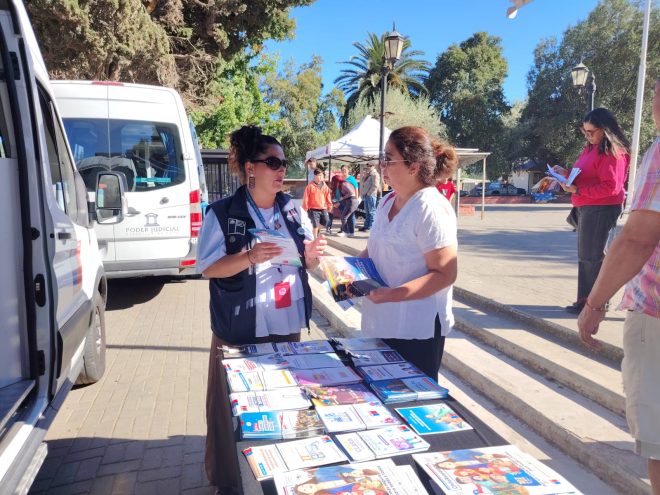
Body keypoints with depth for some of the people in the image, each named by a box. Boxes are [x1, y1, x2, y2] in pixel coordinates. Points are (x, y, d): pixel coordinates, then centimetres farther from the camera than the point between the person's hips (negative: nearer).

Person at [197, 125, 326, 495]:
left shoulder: (293, 211, 5)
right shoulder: (222, 213, -8)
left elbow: (305, 263, 12)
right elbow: (209, 268, -10)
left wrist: (312, 255, -12)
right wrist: (249, 258, -26)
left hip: (287, 326, 4)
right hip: (240, 331, -4)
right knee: (233, 406, 6)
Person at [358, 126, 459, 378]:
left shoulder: (431, 209, -19)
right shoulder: (388, 201, 7)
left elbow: (444, 274, -22)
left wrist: (392, 294, -29)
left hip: (416, 330, -8)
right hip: (384, 324, 8)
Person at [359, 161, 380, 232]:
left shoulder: (375, 174, -7)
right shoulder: (368, 175, 22)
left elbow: (375, 186, -16)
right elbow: (362, 183, 23)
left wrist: (368, 193, -15)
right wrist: (364, 177, 7)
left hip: (371, 195, -10)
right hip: (366, 196, 10)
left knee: (371, 212, -8)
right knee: (367, 212, 12)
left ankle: (371, 227, -8)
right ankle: (366, 226, 17)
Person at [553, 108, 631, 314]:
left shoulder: (612, 152, -15)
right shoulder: (591, 148, 14)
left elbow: (610, 187, -21)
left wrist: (577, 190, -22)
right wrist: (567, 174, 4)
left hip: (601, 209, -10)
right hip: (586, 208, 10)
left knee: (592, 257, -4)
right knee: (585, 257, 13)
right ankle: (585, 301, 22)